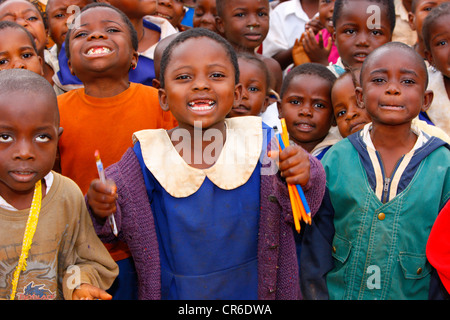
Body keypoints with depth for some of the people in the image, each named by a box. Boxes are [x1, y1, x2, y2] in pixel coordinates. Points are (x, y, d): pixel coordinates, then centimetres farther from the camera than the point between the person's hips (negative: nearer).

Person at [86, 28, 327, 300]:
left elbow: (298, 210, -10)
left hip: (253, 290, 1)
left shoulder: (261, 143, -15)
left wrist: (302, 179, -30)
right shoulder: (146, 158, -15)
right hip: (174, 292, 0)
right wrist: (101, 210, -29)